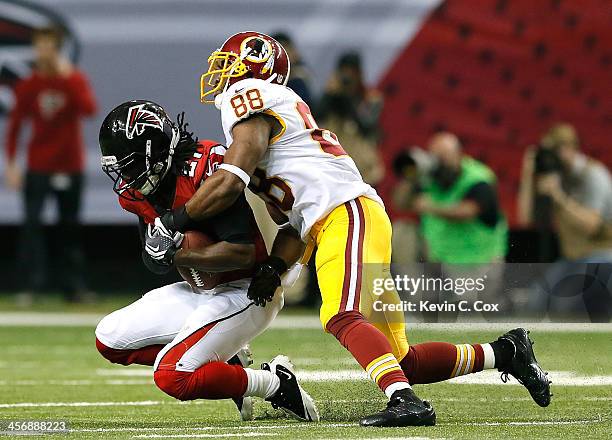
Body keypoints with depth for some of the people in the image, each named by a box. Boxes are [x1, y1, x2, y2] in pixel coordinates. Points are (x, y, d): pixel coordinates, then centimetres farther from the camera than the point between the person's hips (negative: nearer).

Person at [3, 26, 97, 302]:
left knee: (70, 227, 6)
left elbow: (89, 109, -20)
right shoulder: (28, 86, 1)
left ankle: (73, 286, 13)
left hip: (69, 167, 0)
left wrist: (68, 77, -23)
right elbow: (15, 126, 4)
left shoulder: (74, 80, -2)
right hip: (37, 167, 0)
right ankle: (32, 285, -14)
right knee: (31, 222, -13)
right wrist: (11, 164, -3)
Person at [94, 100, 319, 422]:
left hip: (245, 290, -10)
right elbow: (156, 261, 6)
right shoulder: (141, 190, 1)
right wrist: (156, 247, -17)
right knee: (109, 339, 8)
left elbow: (241, 253, -30)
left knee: (172, 377, -22)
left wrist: (179, 256, -22)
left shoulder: (207, 170, -25)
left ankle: (276, 384, -4)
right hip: (201, 289, 10)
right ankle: (227, 364, 8)